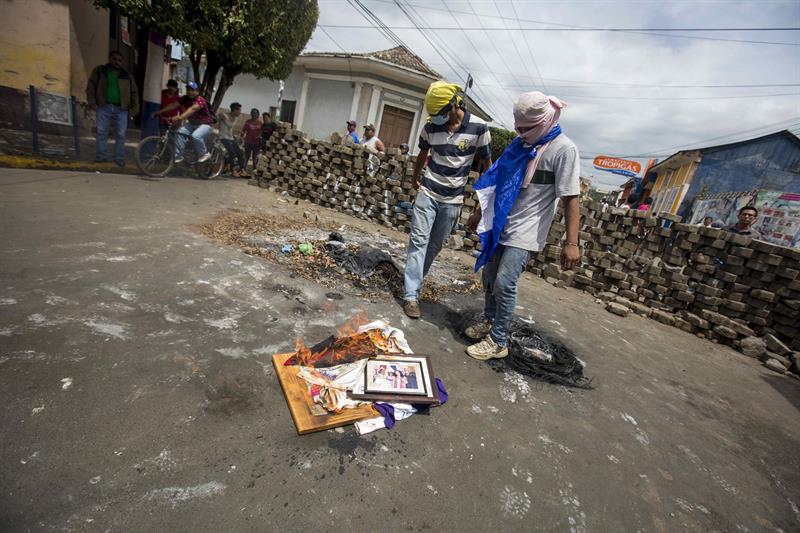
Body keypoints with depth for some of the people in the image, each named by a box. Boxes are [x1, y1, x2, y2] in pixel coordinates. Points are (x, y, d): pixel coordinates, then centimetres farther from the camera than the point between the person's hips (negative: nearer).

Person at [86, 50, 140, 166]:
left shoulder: (126, 76, 17)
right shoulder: (99, 71, 13)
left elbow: (134, 92, 17)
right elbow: (91, 85, 7)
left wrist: (134, 108, 5)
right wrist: (92, 102, -5)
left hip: (121, 109, 1)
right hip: (104, 107, -1)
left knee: (120, 135, -2)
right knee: (102, 133, -4)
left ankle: (119, 159, 2)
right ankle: (100, 158, -1)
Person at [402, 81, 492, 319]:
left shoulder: (478, 128, -9)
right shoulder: (431, 127, -2)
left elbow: (486, 162, -1)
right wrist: (415, 178, 26)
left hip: (453, 199, 0)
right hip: (428, 193, 1)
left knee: (435, 245, 6)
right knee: (419, 240, -8)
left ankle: (413, 282, 22)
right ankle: (411, 295, -7)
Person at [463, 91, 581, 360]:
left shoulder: (564, 149, -11)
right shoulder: (520, 144, 9)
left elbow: (571, 198, -15)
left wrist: (572, 242, -20)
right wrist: (479, 212, 20)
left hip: (526, 232, -7)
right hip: (501, 224, 7)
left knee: (504, 283, -11)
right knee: (489, 277, 13)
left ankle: (497, 342, 4)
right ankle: (488, 321, 33)